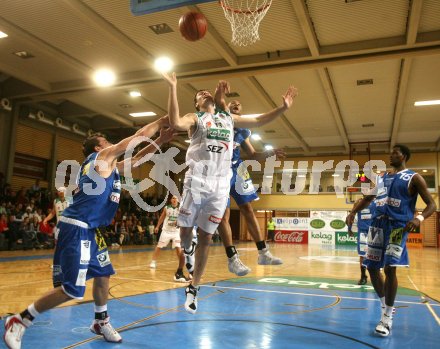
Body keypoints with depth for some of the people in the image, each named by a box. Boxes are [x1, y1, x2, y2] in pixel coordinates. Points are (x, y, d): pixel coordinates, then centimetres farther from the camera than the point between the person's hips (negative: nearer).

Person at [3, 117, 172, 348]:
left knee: (103, 274, 16)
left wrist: (161, 140, 25)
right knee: (72, 290, -9)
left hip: (87, 229, 10)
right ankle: (19, 321, 5)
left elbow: (136, 159, 30)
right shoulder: (102, 156, -4)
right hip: (76, 227, -10)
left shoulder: (110, 164, 20)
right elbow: (139, 135, -2)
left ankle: (101, 322, 34)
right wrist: (161, 121, 11)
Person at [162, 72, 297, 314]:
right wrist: (173, 88, -20)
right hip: (196, 181, -3)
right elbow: (175, 123, -17)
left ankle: (193, 289, 17)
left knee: (205, 238, 6)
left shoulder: (229, 118, 20)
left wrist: (283, 107, 18)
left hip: (220, 185, 3)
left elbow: (259, 121, 26)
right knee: (185, 230, 2)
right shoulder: (195, 119, 5)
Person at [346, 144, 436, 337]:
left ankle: (387, 317, 1)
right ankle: (385, 305, 27)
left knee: (390, 268, -13)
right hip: (377, 225, 6)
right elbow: (367, 198, 23)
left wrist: (419, 218, -26)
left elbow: (431, 203, -5)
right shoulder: (381, 178, 17)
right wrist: (352, 213, 6)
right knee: (372, 268, 7)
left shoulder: (414, 178, 0)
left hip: (398, 226, -6)